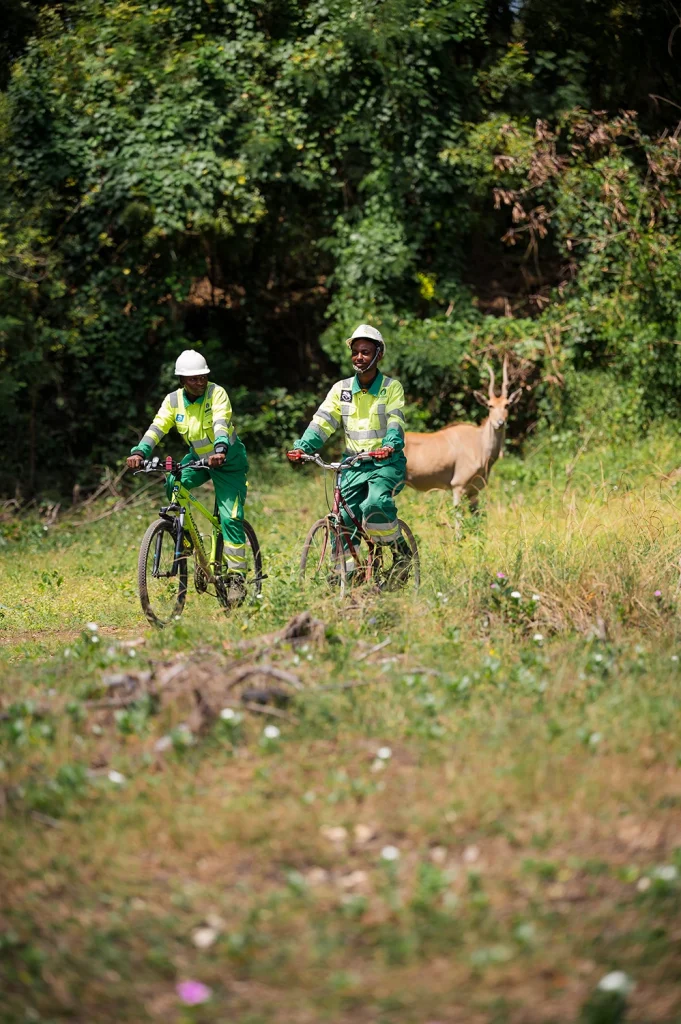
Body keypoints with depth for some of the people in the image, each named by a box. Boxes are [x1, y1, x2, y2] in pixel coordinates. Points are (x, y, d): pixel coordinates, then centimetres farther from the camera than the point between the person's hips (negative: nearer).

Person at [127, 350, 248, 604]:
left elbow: (221, 423, -36)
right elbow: (157, 427, -19)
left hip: (227, 461, -4)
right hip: (198, 458, 4)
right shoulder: (173, 400, -9)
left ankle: (236, 576, -6)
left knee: (230, 516, -14)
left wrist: (220, 449, -55)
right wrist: (140, 452, -37)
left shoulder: (216, 393, -21)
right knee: (172, 485, -26)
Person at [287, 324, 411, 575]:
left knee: (376, 504, -29)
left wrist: (389, 446, -37)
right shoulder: (341, 389, 6)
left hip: (386, 462, -4)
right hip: (354, 465, 4)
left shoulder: (392, 387, -2)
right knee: (343, 519, -5)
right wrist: (302, 447, -20)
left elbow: (395, 423, -15)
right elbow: (322, 422, -2)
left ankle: (400, 547, -5)